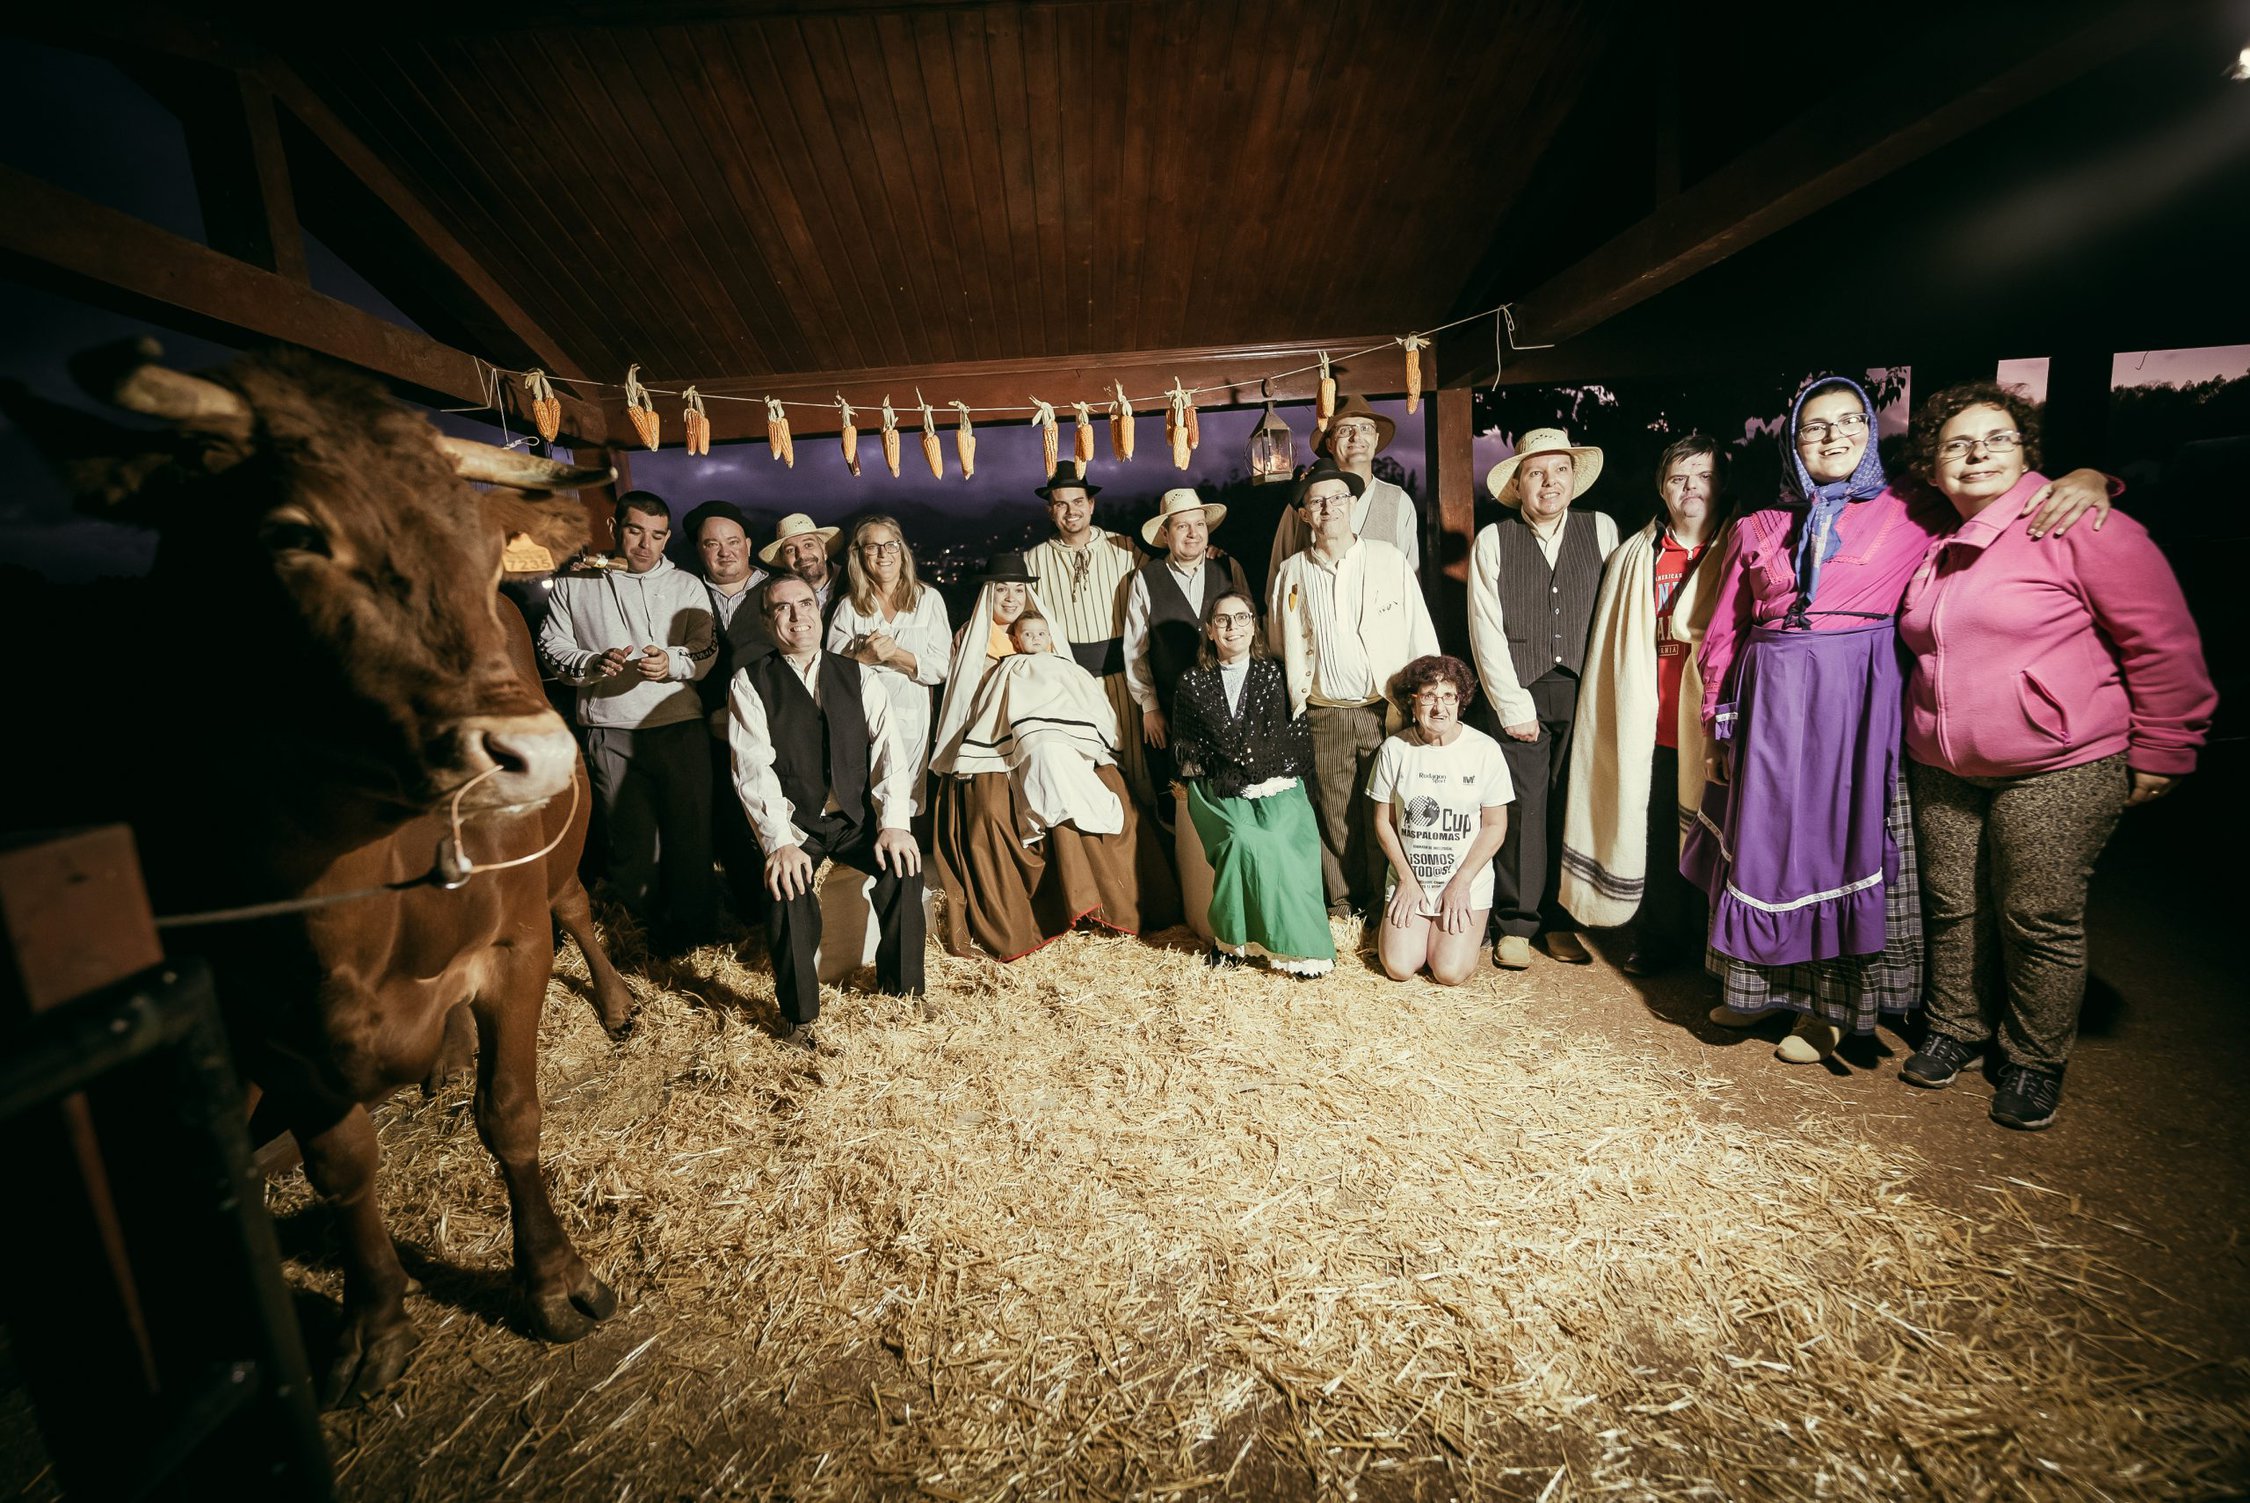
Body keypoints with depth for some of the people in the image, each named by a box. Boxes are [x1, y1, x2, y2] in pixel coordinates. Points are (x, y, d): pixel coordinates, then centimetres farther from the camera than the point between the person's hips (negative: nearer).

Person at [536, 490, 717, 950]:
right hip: (610, 734, 0)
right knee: (631, 840, 6)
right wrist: (594, 663, -12)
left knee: (690, 832, 1)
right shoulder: (574, 583, 11)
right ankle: (655, 924, 24)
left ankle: (693, 926, 18)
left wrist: (672, 662, -19)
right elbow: (551, 646, 9)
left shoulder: (686, 586, 12)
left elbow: (707, 650, 2)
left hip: (679, 727, 0)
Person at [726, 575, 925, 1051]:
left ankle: (902, 988, -2)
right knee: (788, 886, -30)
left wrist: (894, 822, -15)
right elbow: (754, 768, -9)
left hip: (856, 817, 2)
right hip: (792, 822, -2)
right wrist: (781, 841, -23)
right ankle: (797, 1013, -6)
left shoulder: (858, 677, 8)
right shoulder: (750, 684, 1)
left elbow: (889, 750, -1)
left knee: (905, 863, -23)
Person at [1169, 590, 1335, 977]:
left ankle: (1232, 937, -13)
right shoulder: (1192, 684, 10)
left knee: (1271, 840, -29)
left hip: (1275, 790, 0)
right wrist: (1224, 771, -5)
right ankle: (1298, 947, -15)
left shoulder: (1276, 676, 8)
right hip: (1218, 793, 0)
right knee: (1249, 841, -29)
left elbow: (1297, 743, 4)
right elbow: (1183, 752, 9)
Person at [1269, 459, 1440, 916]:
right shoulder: (1291, 572, 5)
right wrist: (1296, 703, 11)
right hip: (1325, 715, 1)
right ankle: (1341, 905, 25)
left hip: (1386, 708, -1)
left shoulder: (1388, 558, 2)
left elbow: (1420, 632, 2)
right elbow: (1282, 646, 13)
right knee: (1335, 815, 8)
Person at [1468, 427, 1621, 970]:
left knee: (1572, 807, 5)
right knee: (1522, 807, -1)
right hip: (1520, 694, -1)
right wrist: (1513, 706, -6)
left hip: (1583, 692, 2)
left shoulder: (1602, 530, 8)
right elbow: (1487, 633, -2)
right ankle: (1515, 923, 11)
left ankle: (1559, 920, 18)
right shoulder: (1492, 542, 3)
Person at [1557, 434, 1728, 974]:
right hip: (1652, 723, 2)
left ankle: (1712, 943, 26)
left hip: (1713, 722, -1)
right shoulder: (1635, 555, 8)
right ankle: (1657, 941, 25)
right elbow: (1613, 643, 7)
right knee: (1656, 832, 9)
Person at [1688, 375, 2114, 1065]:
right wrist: (1715, 726, 8)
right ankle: (1763, 985, 26)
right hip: (1771, 702, 1)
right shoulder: (1755, 529, 9)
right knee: (1767, 842, 7)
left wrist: (2086, 477, -11)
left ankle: (1828, 1007, 20)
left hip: (1862, 703, -1)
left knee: (1848, 844, 4)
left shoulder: (1911, 515, 7)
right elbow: (1724, 632, 10)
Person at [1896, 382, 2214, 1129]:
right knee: (1953, 908, 11)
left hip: (2058, 769, -5)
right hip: (1943, 770, 5)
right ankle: (1955, 1028, 27)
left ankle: (2035, 1061, 20)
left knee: (2040, 920, 3)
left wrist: (2159, 752, -5)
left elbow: (2162, 641, -6)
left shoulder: (2075, 525, -8)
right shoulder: (1934, 544, 10)